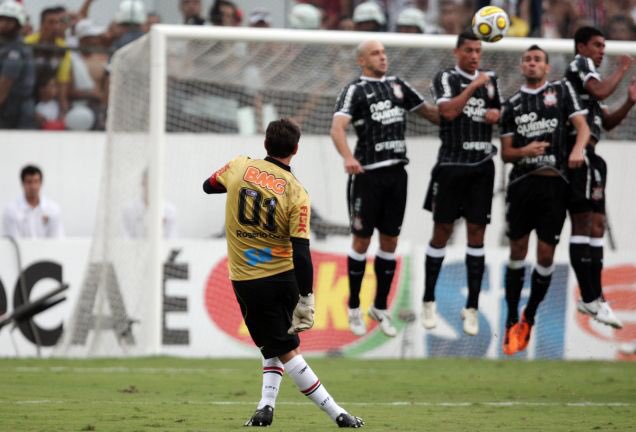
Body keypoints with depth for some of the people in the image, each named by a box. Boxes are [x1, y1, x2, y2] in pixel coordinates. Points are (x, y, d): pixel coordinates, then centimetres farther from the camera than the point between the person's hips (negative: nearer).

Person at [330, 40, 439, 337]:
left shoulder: (398, 86, 13)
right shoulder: (355, 90, -6)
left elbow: (429, 112, 23)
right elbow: (338, 127, -20)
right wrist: (347, 157, -38)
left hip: (396, 173, 5)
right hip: (367, 174, -5)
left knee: (389, 242, 9)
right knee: (362, 240, 2)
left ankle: (380, 307, 20)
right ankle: (354, 309, 13)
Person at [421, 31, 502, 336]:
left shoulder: (490, 79, 12)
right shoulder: (446, 78, -3)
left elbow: (499, 111, 26)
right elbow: (448, 111, -19)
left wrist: (497, 115, 4)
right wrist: (474, 86, -18)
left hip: (482, 166, 4)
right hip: (451, 165, -4)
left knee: (476, 232, 1)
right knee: (442, 231, 2)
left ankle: (472, 307, 4)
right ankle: (429, 302, 14)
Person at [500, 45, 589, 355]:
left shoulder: (562, 90, 9)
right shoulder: (512, 104, 13)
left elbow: (583, 126, 1)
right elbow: (505, 153, 12)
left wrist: (578, 149, -20)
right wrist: (524, 151, -11)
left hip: (554, 182, -1)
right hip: (522, 181, 1)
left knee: (546, 253, -2)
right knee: (517, 251, 1)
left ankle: (528, 319, 13)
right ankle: (512, 322, 10)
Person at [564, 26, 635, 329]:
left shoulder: (586, 73, 25)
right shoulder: (580, 64, -2)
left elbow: (607, 122, 25)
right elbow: (600, 90, -22)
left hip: (588, 156, 10)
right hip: (579, 152, -10)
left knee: (596, 224, 12)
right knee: (583, 222, -12)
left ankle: (594, 297, 15)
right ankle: (591, 299, -15)